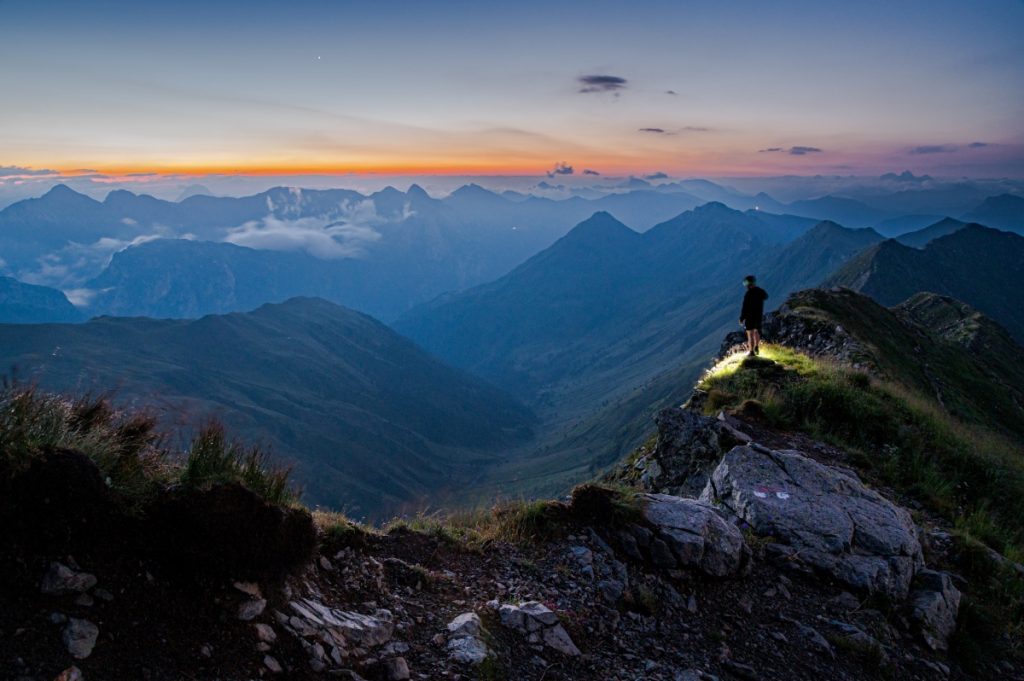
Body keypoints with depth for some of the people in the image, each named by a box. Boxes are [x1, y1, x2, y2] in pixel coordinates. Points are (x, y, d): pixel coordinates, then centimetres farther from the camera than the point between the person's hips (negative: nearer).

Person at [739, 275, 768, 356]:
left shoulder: (748, 294, -24)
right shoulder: (761, 291, -3)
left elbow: (745, 307, -21)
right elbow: (766, 297, 21)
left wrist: (741, 318, -12)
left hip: (750, 316, -6)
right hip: (759, 315, 6)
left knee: (750, 334, 4)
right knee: (756, 332, 23)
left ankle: (751, 352, 12)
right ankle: (757, 348, 34)